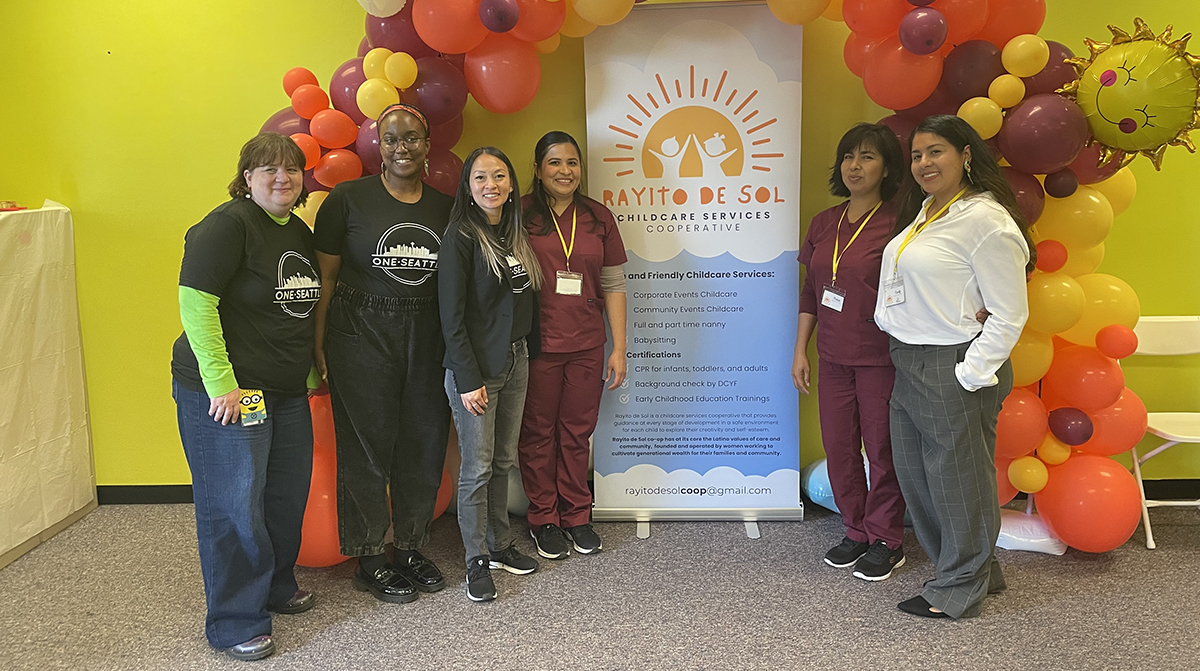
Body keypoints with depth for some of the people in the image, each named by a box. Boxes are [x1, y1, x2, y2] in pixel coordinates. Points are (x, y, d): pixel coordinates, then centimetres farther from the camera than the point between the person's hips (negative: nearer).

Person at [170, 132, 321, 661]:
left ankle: (277, 585, 40)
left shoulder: (300, 233, 11)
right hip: (225, 394, -8)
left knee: (288, 495, 18)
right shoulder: (227, 225, -15)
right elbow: (195, 303, -21)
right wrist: (222, 383, -23)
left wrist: (311, 370, 21)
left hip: (288, 393, 8)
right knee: (234, 507, 1)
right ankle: (235, 623, 16)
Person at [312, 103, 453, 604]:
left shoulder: (445, 207, 8)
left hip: (427, 340, 4)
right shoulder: (348, 199, -2)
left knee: (424, 446, 9)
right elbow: (325, 276, -2)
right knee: (368, 446, 2)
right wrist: (317, 345, -7)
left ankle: (410, 550, 26)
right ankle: (369, 563, 17)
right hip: (362, 337, -4)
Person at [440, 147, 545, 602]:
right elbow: (452, 316, -14)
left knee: (504, 460, 15)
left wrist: (530, 352, 11)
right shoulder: (462, 236, -11)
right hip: (475, 365, -7)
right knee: (477, 467, 1)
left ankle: (499, 544, 29)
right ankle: (477, 560, 14)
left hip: (516, 360, 7)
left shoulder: (516, 233, 10)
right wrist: (468, 380, -16)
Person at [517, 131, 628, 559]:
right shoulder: (520, 215, -3)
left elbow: (613, 285, 8)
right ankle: (543, 519, 24)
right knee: (537, 433, 8)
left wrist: (619, 348, 5)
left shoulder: (598, 217, 7)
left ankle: (577, 515, 27)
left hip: (587, 347, 3)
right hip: (537, 345, -3)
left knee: (578, 432, 12)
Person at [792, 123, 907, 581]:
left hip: (882, 357, -6)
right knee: (838, 447, 12)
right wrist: (800, 351, 11)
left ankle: (886, 541, 23)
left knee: (882, 448, 6)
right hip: (834, 356, 6)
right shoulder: (824, 224, 7)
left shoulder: (897, 224, -11)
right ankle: (856, 532, 30)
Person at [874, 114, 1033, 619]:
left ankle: (958, 591, 20)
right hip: (909, 365, 10)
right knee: (915, 473, 16)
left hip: (953, 369, -10)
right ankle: (978, 570, 34)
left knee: (957, 478, 3)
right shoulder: (926, 211, 15)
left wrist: (970, 376, -18)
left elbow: (1008, 316, -16)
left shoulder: (986, 221, -14)